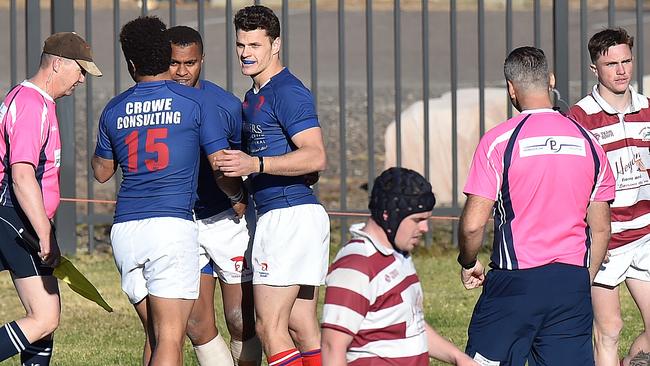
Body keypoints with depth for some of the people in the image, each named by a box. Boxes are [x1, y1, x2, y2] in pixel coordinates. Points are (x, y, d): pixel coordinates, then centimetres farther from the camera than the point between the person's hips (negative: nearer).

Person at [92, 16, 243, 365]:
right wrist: (238, 196, 24)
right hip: (172, 225, -4)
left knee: (154, 336, 15)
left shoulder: (114, 110, 11)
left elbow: (101, 172, 26)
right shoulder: (195, 102, 0)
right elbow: (224, 173, 2)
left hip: (124, 229, 4)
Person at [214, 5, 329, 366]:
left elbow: (315, 157, -22)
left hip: (288, 214, -11)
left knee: (270, 328, -11)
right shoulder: (253, 96, 20)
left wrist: (255, 164, -30)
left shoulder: (286, 92, -11)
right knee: (301, 328, 9)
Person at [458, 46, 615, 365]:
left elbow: (473, 223, -10)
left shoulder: (499, 140, -7)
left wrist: (468, 264, 9)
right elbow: (601, 228, 10)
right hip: (573, 285, 4)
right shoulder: (588, 142, 6)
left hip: (515, 280, -4)